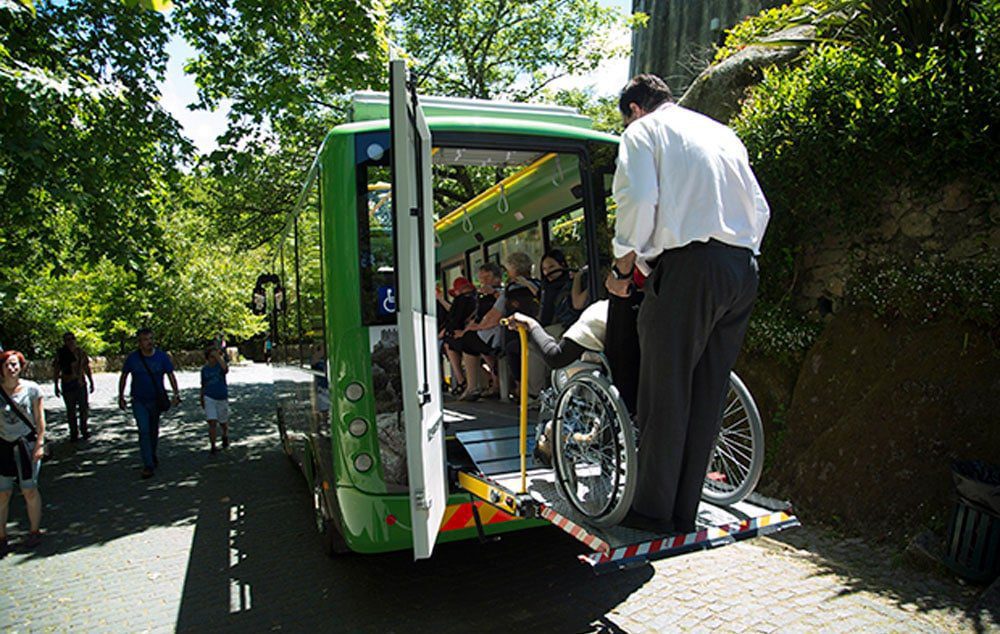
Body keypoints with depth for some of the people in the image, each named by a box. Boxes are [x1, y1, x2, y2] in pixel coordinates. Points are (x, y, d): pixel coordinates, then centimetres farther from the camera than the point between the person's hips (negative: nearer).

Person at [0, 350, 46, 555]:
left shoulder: (31, 389, -4)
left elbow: (39, 419, -1)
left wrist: (39, 443, -6)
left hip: (26, 444, -1)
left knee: (29, 491, 7)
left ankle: (34, 532, 23)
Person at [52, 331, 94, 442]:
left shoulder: (80, 352, 6)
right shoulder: (60, 353, -2)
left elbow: (87, 368, 13)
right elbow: (56, 370, 2)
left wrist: (91, 382, 13)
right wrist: (56, 386, 0)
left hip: (81, 384, 2)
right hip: (67, 385, -2)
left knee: (84, 408, 5)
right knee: (71, 411, 5)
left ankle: (84, 430, 19)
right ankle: (73, 433, 13)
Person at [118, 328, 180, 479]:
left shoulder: (162, 356, -9)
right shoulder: (132, 358, -9)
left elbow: (171, 375, -5)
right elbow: (123, 376, 5)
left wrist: (176, 394, -17)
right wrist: (121, 396, 4)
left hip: (156, 400, 1)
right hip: (139, 401, -1)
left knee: (154, 431, 15)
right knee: (144, 431, -9)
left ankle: (153, 455, 39)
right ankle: (148, 465, -4)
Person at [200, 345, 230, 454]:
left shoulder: (220, 365, -5)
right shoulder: (205, 369, 3)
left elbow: (225, 369, -31)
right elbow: (203, 385, 14)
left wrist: (218, 356, -29)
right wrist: (201, 399, 19)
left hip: (222, 398, -1)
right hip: (209, 398, 1)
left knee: (223, 422, 13)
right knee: (212, 422, -10)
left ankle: (225, 437, 43)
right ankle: (213, 446, -3)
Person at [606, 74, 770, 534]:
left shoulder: (643, 131, 7)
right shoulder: (721, 132, 27)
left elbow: (638, 199, -9)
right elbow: (760, 208, 21)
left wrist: (622, 268, -1)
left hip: (688, 265, -7)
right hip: (742, 270, 7)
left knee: (665, 392, 0)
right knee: (707, 395, 9)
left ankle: (654, 510, 9)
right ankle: (685, 511, 18)